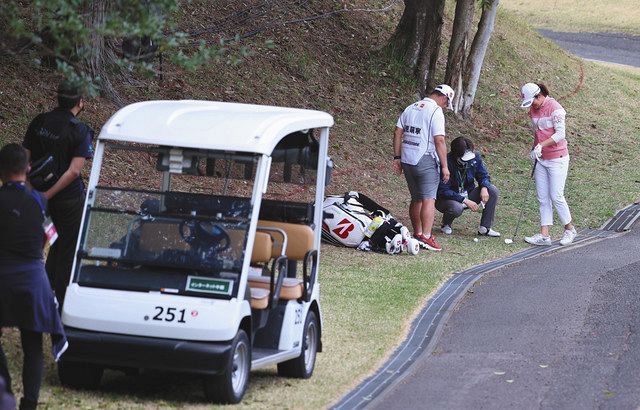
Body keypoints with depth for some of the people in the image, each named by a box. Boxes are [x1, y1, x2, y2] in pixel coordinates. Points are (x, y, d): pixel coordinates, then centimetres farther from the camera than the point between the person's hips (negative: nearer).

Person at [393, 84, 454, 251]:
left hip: (406, 161, 7)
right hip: (426, 161, -7)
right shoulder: (436, 111, -9)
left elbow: (397, 133, 11)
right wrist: (444, 166, -12)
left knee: (416, 199, 17)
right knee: (428, 198, -9)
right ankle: (426, 237, -17)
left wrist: (397, 158, 14)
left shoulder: (410, 108, 13)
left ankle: (417, 234, 24)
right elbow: (439, 140, -15)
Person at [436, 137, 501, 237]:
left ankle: (485, 228, -11)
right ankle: (446, 224, -3)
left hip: (467, 196, 6)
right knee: (456, 208, -40)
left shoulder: (475, 157, -10)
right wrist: (465, 201, -33)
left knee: (493, 191, -15)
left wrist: (484, 188, -22)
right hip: (448, 198, -6)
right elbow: (444, 191, -26)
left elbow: (484, 175, 3)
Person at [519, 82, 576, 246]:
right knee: (543, 198, 3)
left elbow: (560, 134, -20)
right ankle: (544, 235, 2)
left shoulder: (555, 108, -15)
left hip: (557, 159, -7)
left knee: (556, 196, -6)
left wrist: (541, 145, -27)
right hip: (541, 159, 7)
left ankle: (569, 229, 12)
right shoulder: (533, 110, 8)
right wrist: (534, 150, 11)